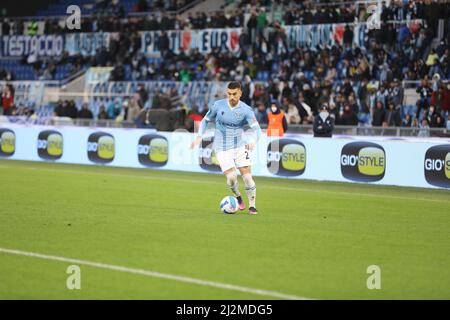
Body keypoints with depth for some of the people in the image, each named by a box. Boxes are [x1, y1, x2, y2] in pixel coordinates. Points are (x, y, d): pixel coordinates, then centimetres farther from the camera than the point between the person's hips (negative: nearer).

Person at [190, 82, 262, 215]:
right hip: (222, 148, -1)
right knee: (231, 177, -14)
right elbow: (206, 120, 10)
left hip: (239, 146, 1)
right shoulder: (218, 105, -6)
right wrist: (199, 137, -1)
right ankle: (238, 197, 17)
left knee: (247, 175, -8)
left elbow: (256, 128, -18)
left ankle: (252, 206, 6)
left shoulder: (246, 110, -9)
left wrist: (254, 141, -38)